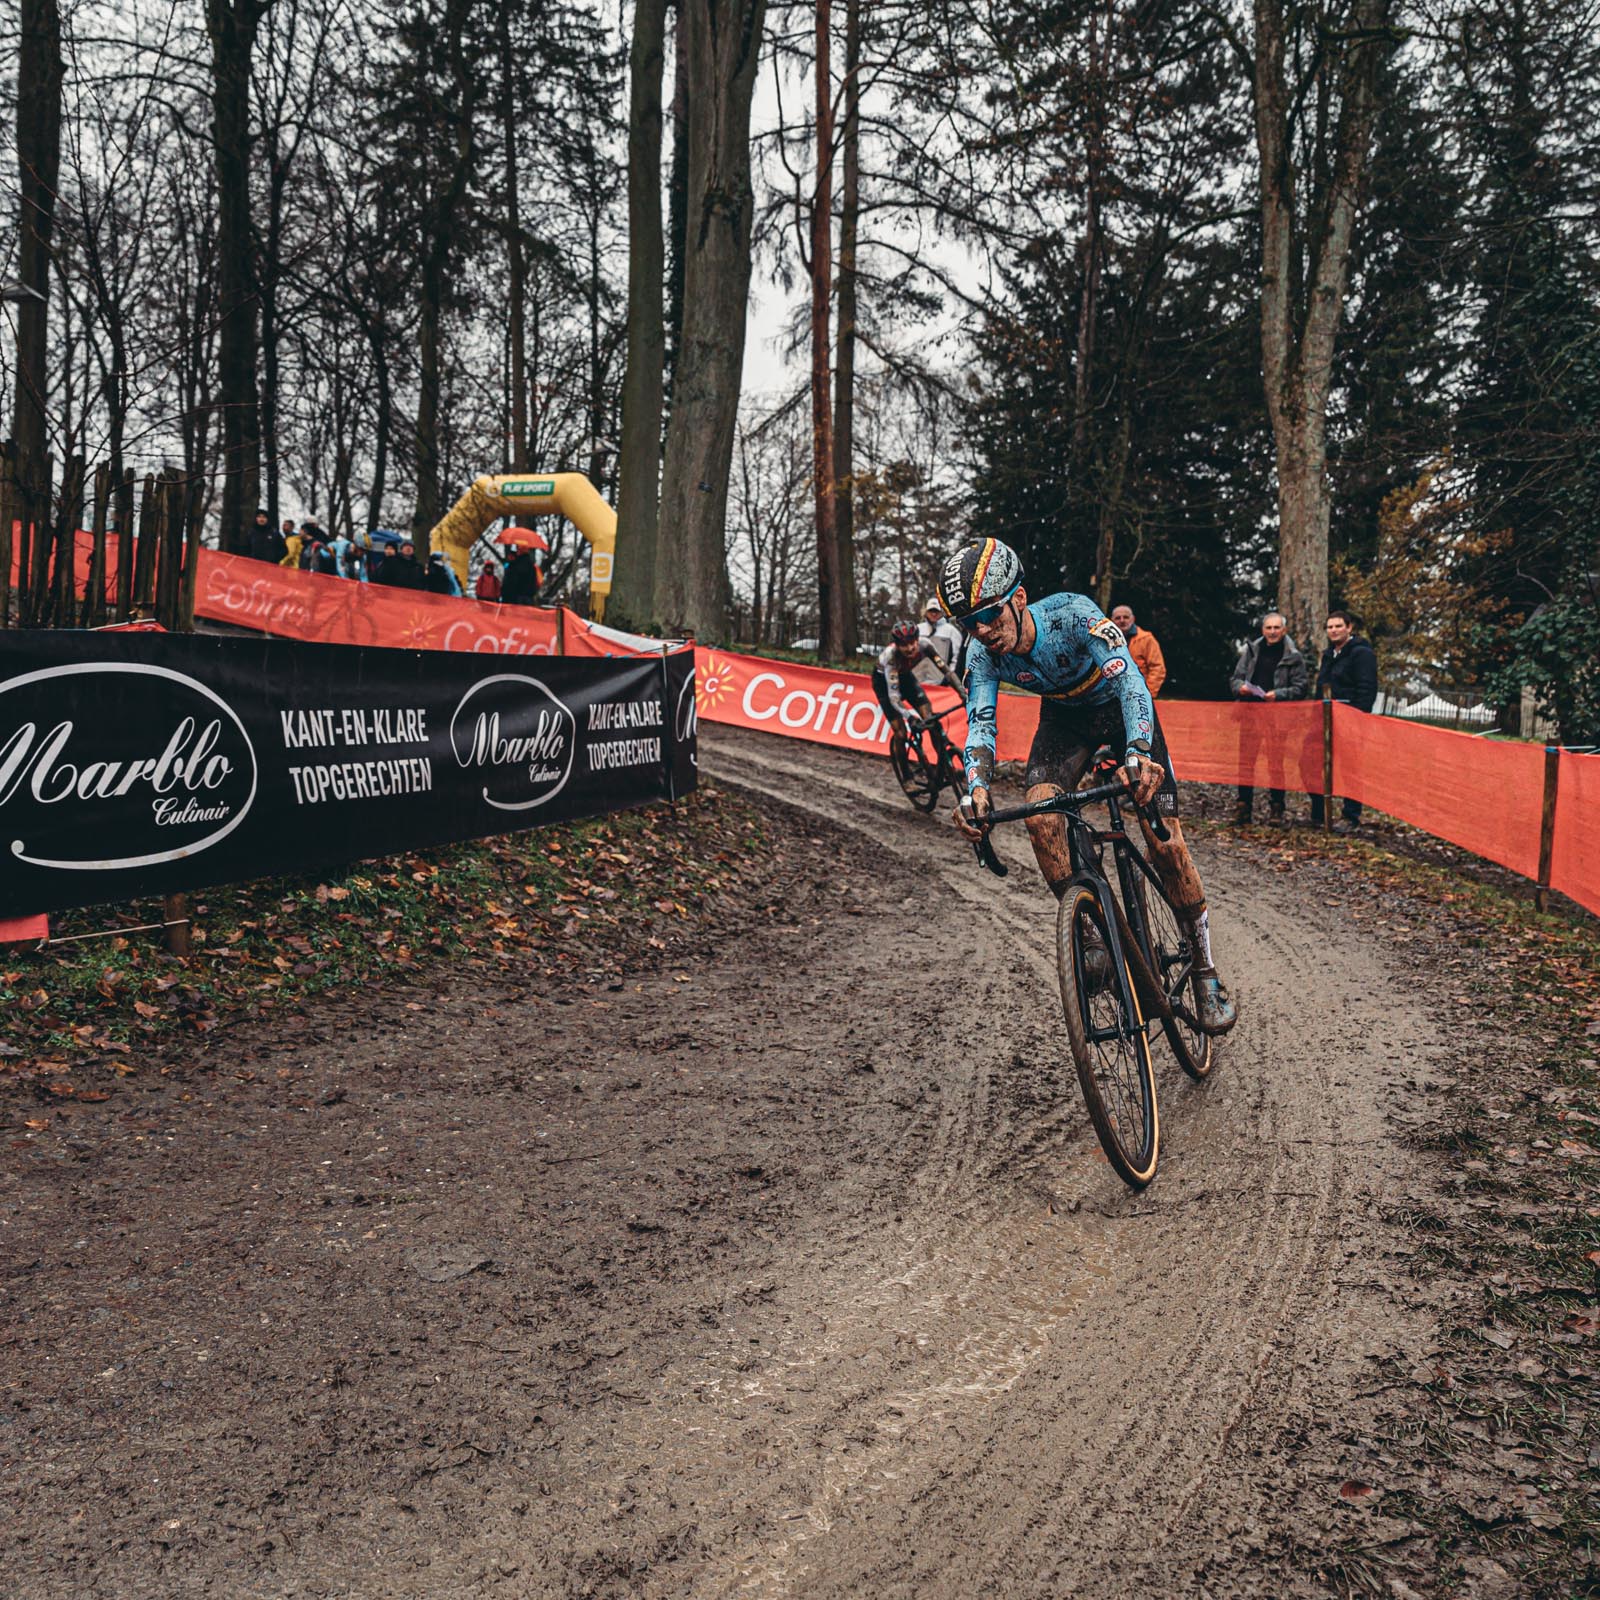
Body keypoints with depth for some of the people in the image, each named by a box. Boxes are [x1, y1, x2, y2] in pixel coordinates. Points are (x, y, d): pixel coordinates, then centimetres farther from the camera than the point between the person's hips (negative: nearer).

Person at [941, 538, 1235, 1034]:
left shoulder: (1073, 614, -35)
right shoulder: (982, 654, -23)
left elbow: (1128, 678, -44)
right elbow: (980, 722, -29)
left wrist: (1137, 754, -61)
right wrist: (977, 788, -49)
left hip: (1121, 707, -3)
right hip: (1065, 716, 3)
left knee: (1165, 842, -10)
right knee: (1039, 812, -26)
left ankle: (1206, 974, 5)